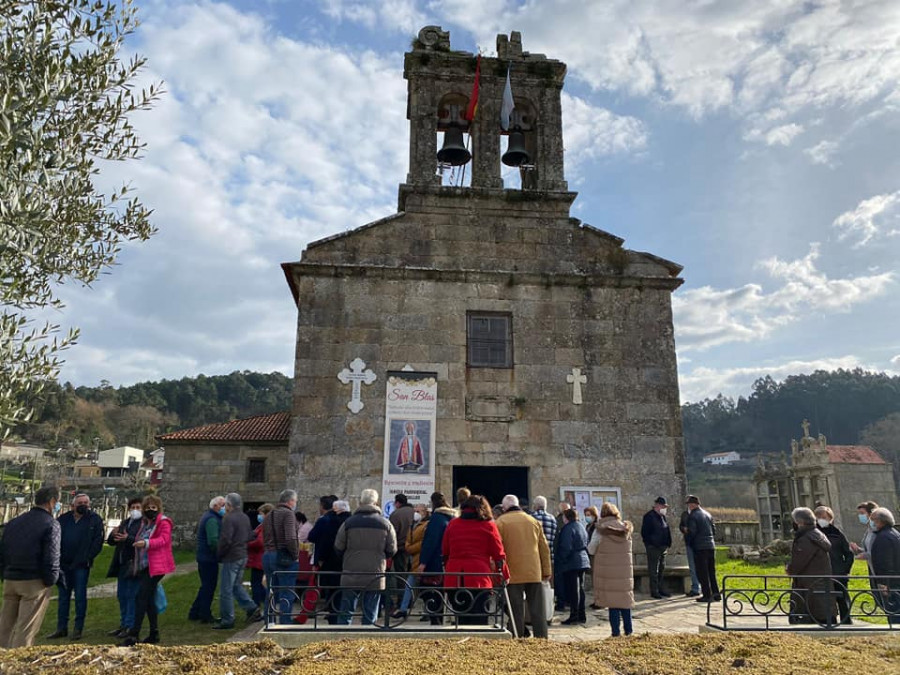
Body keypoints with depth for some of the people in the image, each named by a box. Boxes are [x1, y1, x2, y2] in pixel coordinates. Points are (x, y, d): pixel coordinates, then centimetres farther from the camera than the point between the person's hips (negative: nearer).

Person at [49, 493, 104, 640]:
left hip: (81, 566, -4)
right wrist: (57, 559, -4)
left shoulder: (95, 520, -3)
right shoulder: (63, 519, 7)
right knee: (63, 596, 12)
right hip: (64, 564, 4)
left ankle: (78, 628, 11)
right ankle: (61, 628, 22)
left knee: (80, 596, 2)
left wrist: (86, 559, -13)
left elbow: (98, 541, -7)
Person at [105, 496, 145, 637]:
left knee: (132, 596, -4)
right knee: (122, 596, 15)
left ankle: (130, 627, 3)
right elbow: (111, 542, 17)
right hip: (122, 565, 8)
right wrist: (113, 535, -4)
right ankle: (123, 625, 26)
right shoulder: (125, 522, 17)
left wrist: (128, 539, -28)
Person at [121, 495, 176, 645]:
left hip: (155, 566, -9)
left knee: (141, 597, -12)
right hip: (144, 565, 9)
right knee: (148, 599, 11)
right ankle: (154, 633, 19)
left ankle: (134, 635, -9)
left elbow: (163, 540, -20)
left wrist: (146, 543, -31)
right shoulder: (145, 523, 19)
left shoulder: (164, 522, -6)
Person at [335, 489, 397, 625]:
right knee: (370, 614, 9)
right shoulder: (385, 523, -1)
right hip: (376, 576, 1)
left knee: (346, 613, 9)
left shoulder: (349, 522, -5)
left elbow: (338, 547, 0)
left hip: (351, 574, 0)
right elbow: (392, 550, 2)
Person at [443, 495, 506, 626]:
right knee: (479, 620, 1)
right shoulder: (489, 525, 3)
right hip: (479, 578, -3)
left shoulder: (452, 524, 11)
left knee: (461, 618, 12)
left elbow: (445, 552, 13)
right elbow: (499, 554, 3)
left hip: (454, 579, 3)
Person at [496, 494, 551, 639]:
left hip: (513, 574, -3)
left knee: (516, 611, 3)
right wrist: (546, 572, 17)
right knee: (538, 610, 9)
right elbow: (544, 548, 13)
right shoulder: (533, 521, 12)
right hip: (535, 573, 3)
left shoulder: (501, 522, 0)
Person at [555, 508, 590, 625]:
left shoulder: (568, 528, -16)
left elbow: (566, 548, -20)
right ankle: (582, 616, 19)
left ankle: (574, 616, -1)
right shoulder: (581, 527, 12)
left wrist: (561, 561, -11)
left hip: (571, 563, -9)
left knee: (573, 590, -4)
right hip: (583, 561, 9)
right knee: (580, 588, 14)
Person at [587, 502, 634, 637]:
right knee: (625, 597, 14)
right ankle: (628, 629, 19)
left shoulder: (600, 530, -8)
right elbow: (628, 548, 11)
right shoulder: (626, 529, 1)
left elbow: (591, 550, -4)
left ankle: (616, 630, 4)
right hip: (625, 569, 3)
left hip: (607, 570, -3)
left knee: (612, 599, 3)